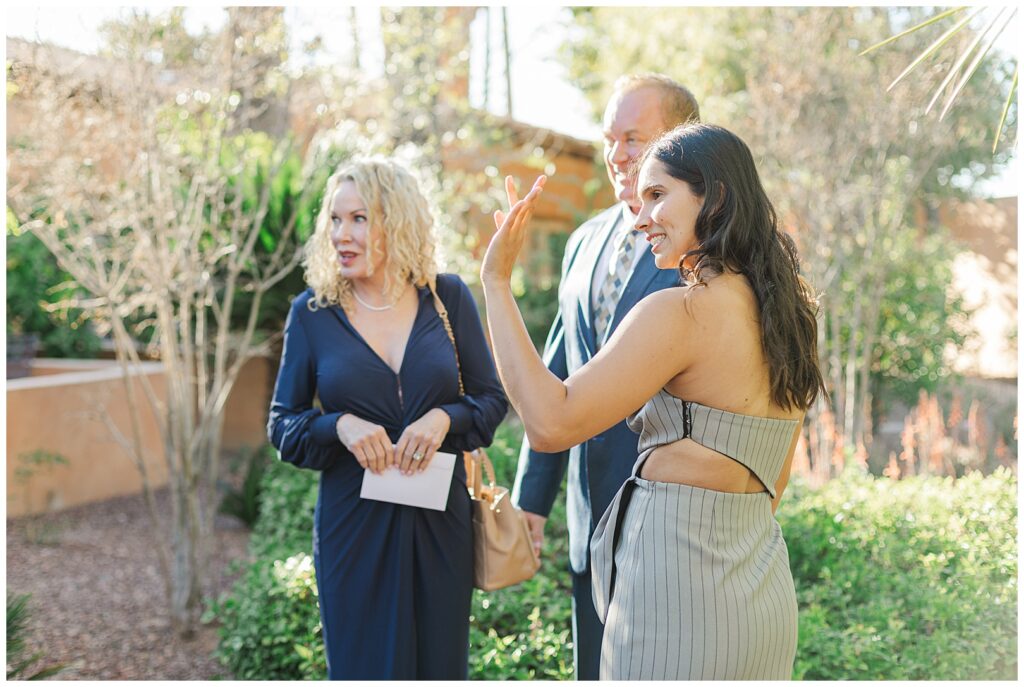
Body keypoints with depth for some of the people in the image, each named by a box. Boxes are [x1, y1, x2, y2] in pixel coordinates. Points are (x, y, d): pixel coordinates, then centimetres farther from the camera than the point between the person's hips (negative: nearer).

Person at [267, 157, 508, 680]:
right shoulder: (312, 311, -2)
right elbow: (282, 424, 1)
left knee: (440, 666, 13)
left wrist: (445, 418, -16)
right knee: (364, 668, 9)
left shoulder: (448, 298, -1)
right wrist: (339, 425, -18)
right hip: (353, 523, -1)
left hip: (440, 521, 1)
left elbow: (492, 398, 4)